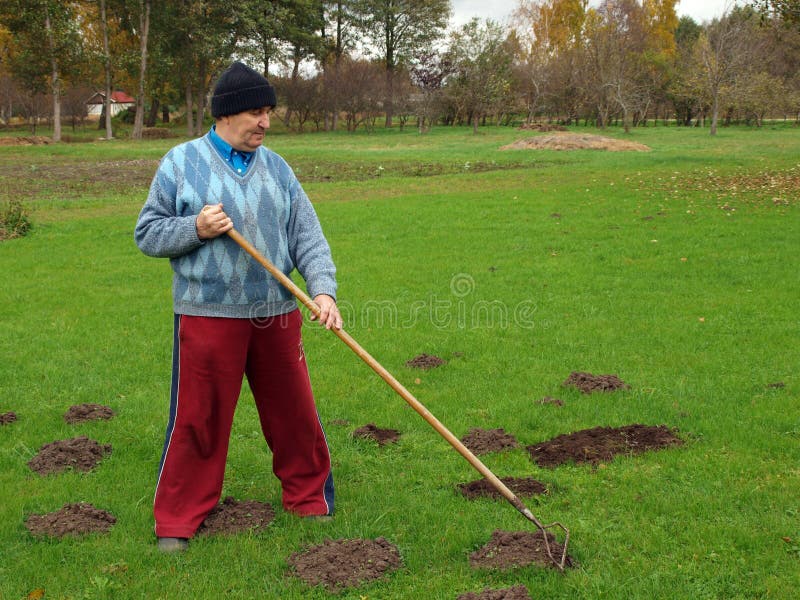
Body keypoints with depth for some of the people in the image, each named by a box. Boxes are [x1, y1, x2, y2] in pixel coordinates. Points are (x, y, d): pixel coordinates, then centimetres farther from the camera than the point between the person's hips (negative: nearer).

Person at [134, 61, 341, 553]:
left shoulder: (276, 167, 8)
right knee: (198, 419, 3)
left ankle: (309, 499, 30)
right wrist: (196, 228, -17)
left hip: (277, 314, 4)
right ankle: (178, 520, 17)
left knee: (295, 412, 12)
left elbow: (308, 236, 4)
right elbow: (147, 234, 1)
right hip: (207, 314, -3)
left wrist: (323, 289, -10)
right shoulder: (181, 162, -1)